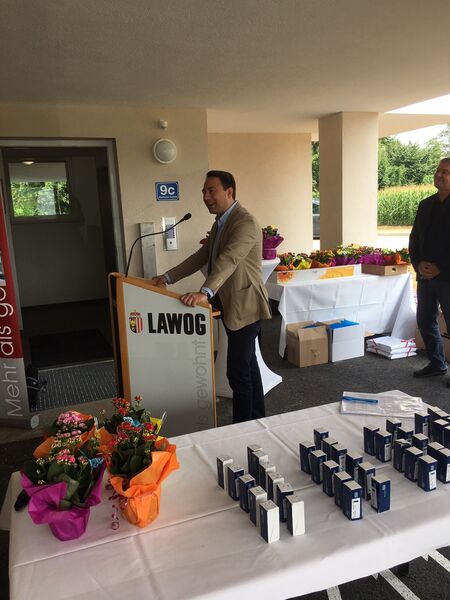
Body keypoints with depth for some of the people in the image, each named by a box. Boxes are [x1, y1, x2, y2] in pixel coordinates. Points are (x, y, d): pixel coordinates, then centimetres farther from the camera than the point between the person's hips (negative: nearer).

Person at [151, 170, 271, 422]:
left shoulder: (245, 222, -18)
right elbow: (201, 257, 17)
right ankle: (257, 419, 32)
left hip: (245, 307, -10)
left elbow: (228, 260, -33)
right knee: (248, 365, 18)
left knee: (238, 371, -6)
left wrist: (206, 292, -45)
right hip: (230, 306, 10)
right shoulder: (220, 222, 15)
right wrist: (168, 277, 11)